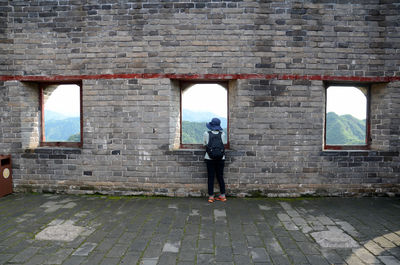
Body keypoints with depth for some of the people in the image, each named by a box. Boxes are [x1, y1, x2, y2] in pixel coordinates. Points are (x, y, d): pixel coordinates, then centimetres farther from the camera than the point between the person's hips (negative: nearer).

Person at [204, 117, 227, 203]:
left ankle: (211, 197, 8)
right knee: (220, 177, 12)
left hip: (210, 158, -1)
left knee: (211, 177, 5)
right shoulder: (222, 134, 1)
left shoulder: (206, 133, -2)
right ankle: (223, 196, 18)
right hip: (220, 158, 2)